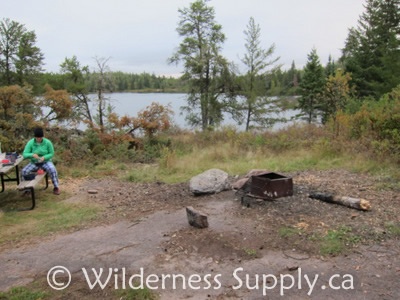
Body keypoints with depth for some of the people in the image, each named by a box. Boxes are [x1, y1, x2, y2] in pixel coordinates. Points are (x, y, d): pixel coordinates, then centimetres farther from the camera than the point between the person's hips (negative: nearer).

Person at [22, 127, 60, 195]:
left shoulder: (48, 142, -12)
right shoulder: (30, 143, -11)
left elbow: (51, 154, -4)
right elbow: (24, 154, -14)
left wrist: (44, 157, -24)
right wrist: (32, 155, -35)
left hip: (46, 162, -2)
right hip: (34, 163, 2)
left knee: (52, 169, -32)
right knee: (24, 171, -23)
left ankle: (56, 187, -16)